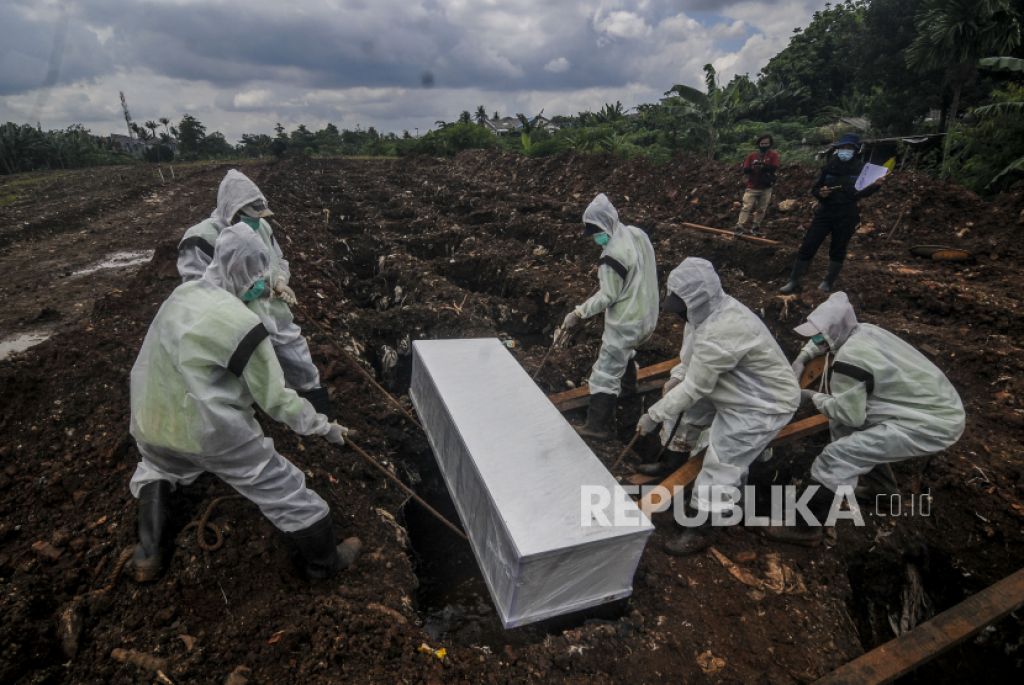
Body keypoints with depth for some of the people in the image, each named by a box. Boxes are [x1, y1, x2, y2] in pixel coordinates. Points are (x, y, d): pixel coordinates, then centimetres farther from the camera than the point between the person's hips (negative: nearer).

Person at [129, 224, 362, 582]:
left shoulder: (182, 294, -1)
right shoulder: (244, 325, -21)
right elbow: (276, 400, -15)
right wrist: (323, 426, -3)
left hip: (150, 424, 7)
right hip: (212, 433, -7)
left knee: (157, 468, 40)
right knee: (288, 492, 9)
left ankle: (147, 556, 43)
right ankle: (324, 561, 26)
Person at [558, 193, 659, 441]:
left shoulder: (613, 255, -25)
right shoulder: (638, 234, 1)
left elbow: (607, 296, -20)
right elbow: (652, 272, 13)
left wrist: (578, 314, -16)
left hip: (625, 323, -9)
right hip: (647, 315, 9)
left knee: (606, 374, -2)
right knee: (625, 353, 34)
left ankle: (598, 425, 3)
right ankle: (628, 386, 56)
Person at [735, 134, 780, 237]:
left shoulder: (773, 155, 0)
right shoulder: (752, 155, 2)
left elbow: (774, 169, -13)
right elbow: (745, 170, -5)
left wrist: (764, 166, -26)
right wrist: (752, 167, -24)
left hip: (766, 188, 1)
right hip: (752, 187, -1)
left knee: (761, 209, 7)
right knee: (746, 207, -9)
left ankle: (755, 228, 17)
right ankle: (739, 227, -11)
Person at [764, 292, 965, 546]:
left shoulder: (848, 361, -25)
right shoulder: (861, 331, 1)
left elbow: (849, 414, -19)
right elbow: (824, 340, 22)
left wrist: (814, 397, -6)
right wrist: (801, 358, 7)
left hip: (933, 424, -10)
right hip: (937, 404, 10)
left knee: (836, 456, -15)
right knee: (842, 425, 20)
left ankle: (805, 528, -3)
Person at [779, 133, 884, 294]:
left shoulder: (860, 167, 0)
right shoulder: (829, 166, 3)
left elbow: (863, 192, 3)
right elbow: (815, 188, 9)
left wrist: (876, 185, -17)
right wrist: (820, 192, -14)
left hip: (846, 217, -1)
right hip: (824, 213, 1)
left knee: (837, 250, 9)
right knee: (807, 247, -4)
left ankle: (828, 282, 24)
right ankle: (794, 282, 3)